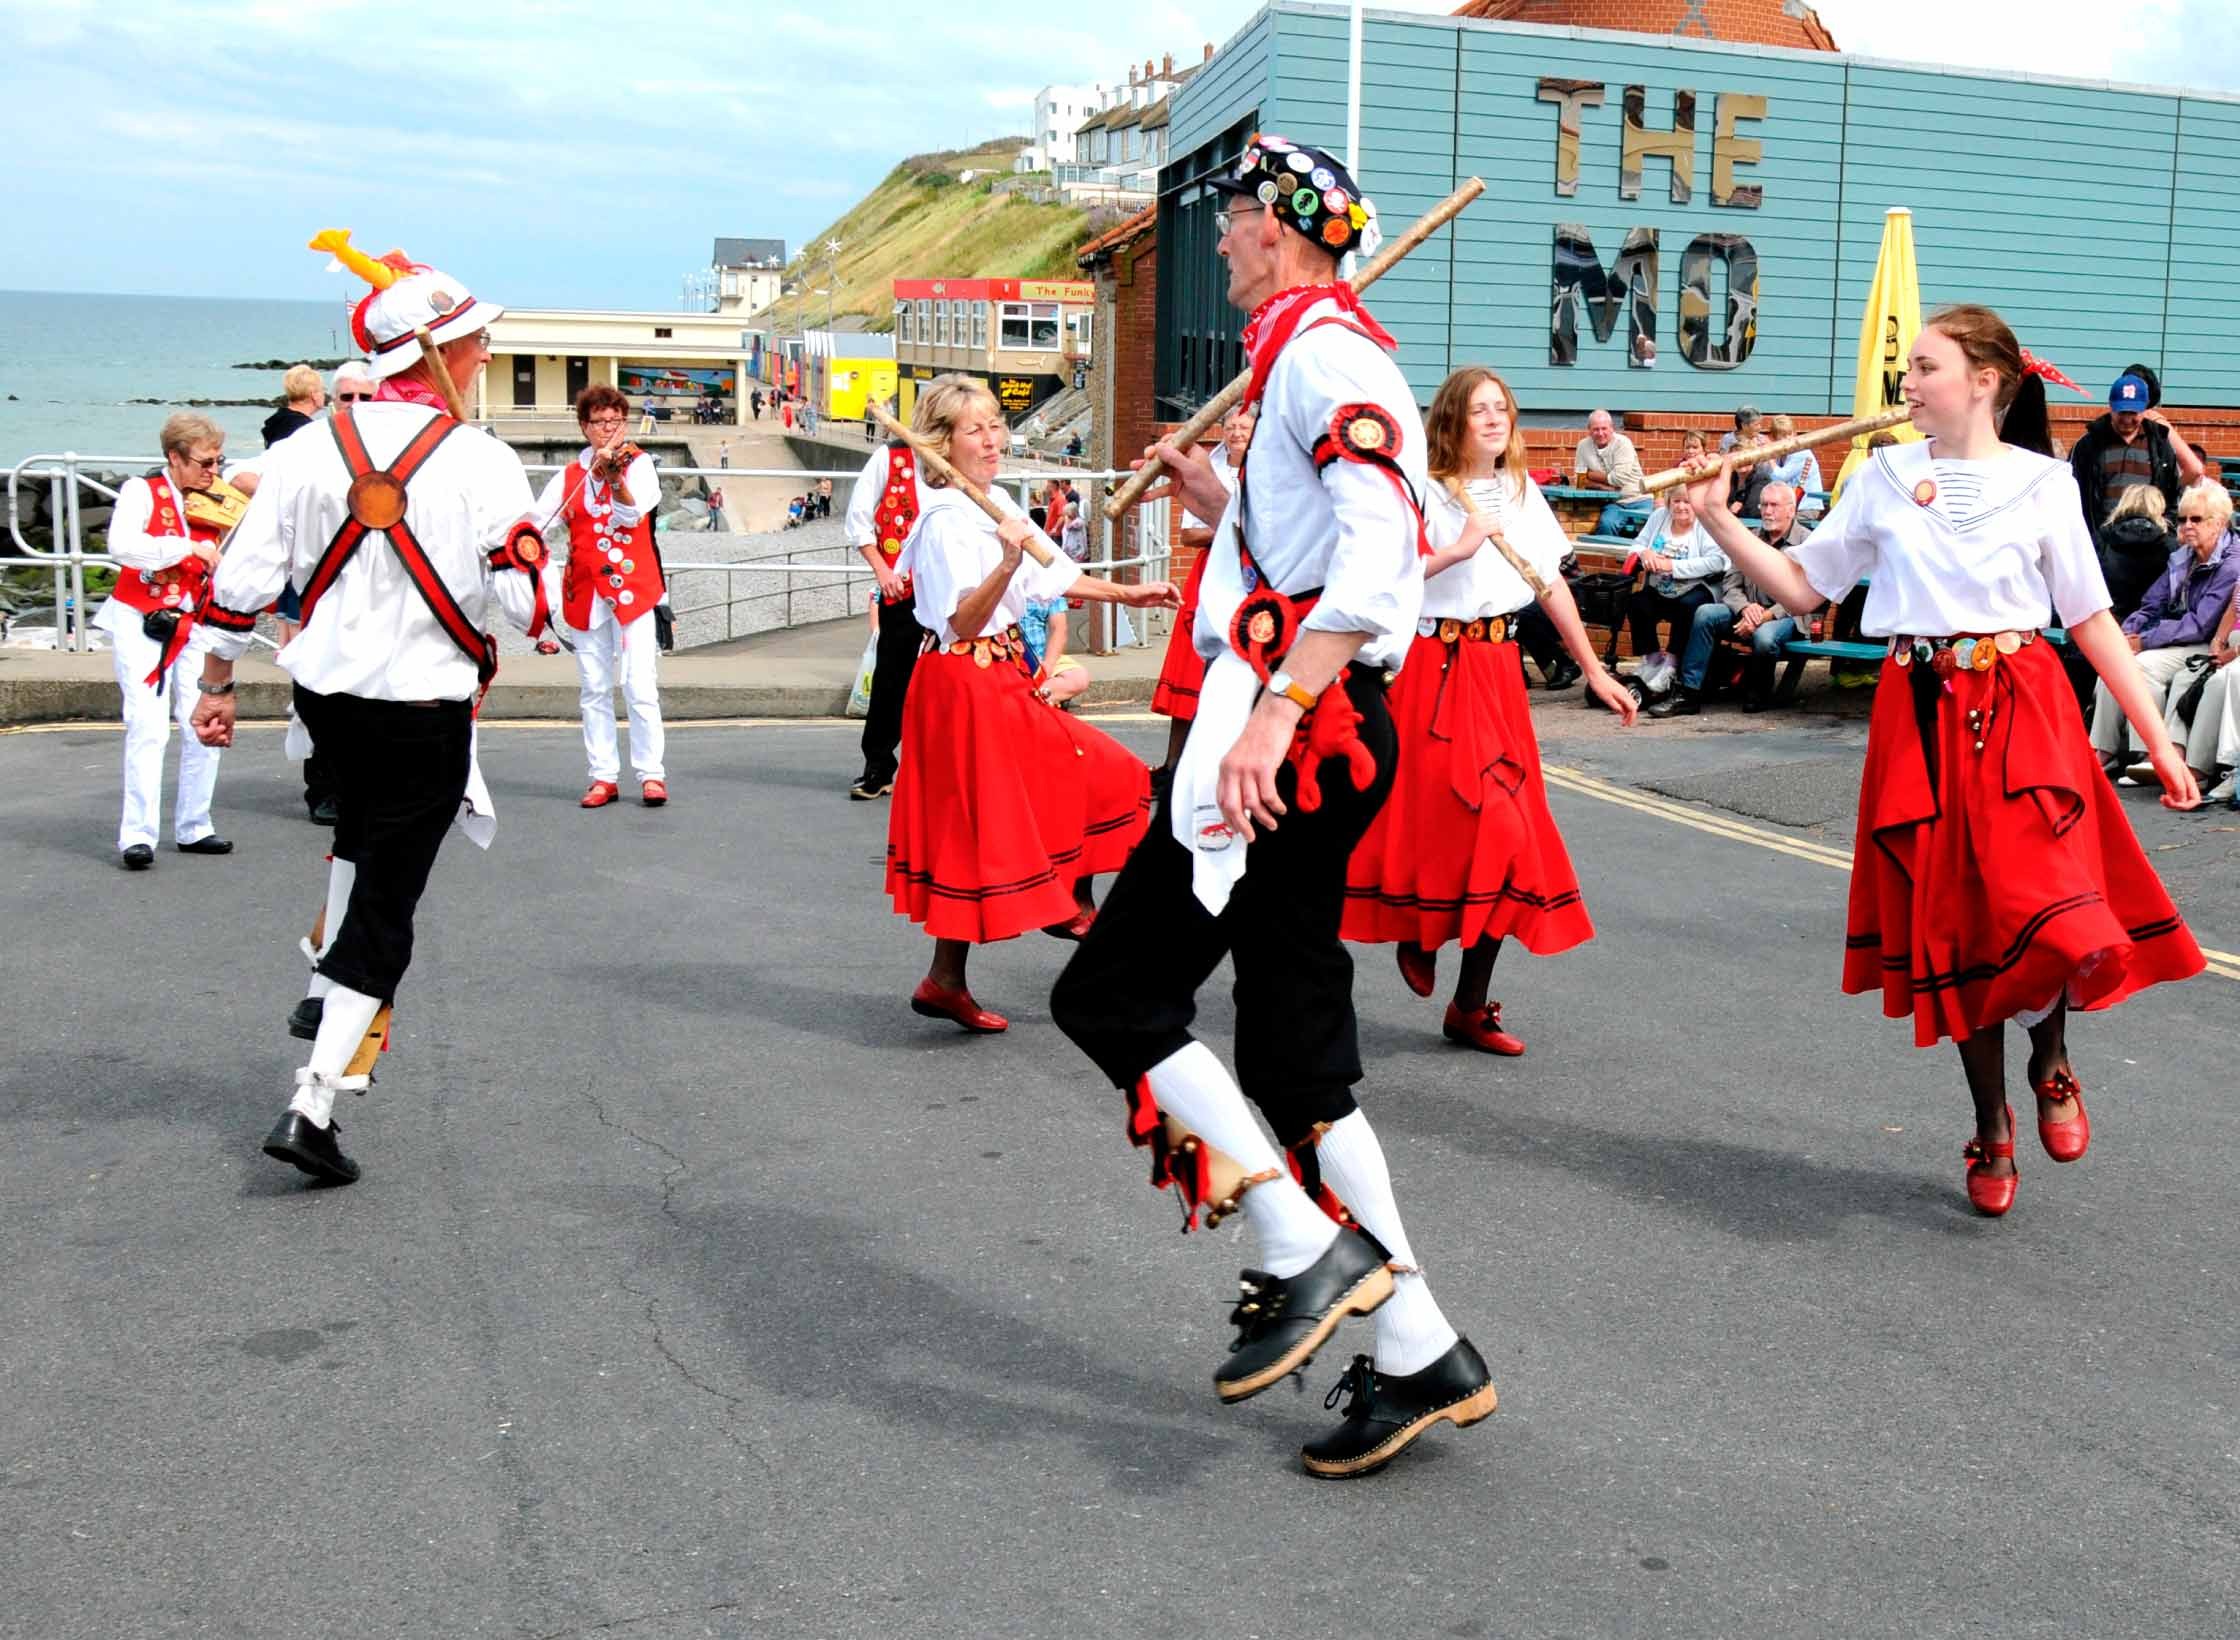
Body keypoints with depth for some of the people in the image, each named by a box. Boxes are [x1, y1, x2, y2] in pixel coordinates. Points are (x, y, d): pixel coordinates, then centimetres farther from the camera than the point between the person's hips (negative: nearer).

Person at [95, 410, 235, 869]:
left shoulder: (211, 503, 7)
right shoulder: (142, 492, -7)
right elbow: (122, 546, -25)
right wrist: (188, 546, -29)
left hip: (193, 626, 5)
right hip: (142, 624, -5)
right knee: (149, 727, -13)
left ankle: (193, 827, 12)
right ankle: (137, 835, -9)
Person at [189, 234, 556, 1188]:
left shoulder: (308, 451, -1)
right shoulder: (484, 465, -14)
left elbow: (244, 579, 0)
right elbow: (527, 606, -16)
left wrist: (217, 683, 11)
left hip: (323, 692, 5)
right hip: (425, 708, -5)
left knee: (362, 829, 34)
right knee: (386, 900, 1)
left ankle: (327, 991, 38)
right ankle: (313, 1104, -3)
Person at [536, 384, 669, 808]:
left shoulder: (638, 463, 1)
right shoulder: (569, 476, 11)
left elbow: (633, 514, -18)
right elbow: (539, 520, 3)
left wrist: (615, 479, -36)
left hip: (631, 588, -4)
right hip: (584, 593, 4)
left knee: (640, 686, -9)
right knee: (593, 690, 7)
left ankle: (652, 773, 0)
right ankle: (604, 776, 14)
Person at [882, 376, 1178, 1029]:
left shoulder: (998, 503, 9)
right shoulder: (947, 522, -19)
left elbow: (1053, 575, 18)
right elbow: (961, 622, -25)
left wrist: (1127, 594, 17)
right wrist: (1007, 563, -37)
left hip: (1004, 676, 9)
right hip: (966, 683, -9)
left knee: (1098, 774, 17)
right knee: (982, 826, -4)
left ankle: (1072, 908, 32)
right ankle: (944, 982, 6)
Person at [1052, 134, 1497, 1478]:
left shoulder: (1321, 349, -8)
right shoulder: (1325, 350, 24)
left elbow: (1380, 545, -24)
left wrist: (1276, 711, -31)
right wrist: (1223, 505, 26)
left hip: (1295, 732, -11)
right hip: (1321, 727, 11)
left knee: (1114, 992, -7)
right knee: (1299, 1053, 10)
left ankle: (1308, 1252, -7)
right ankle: (1421, 1355, 13)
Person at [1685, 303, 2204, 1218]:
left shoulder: (2042, 484, 2)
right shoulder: (1884, 479, 7)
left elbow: (2093, 624, 4)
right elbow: (1801, 588, 8)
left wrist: (2158, 740, 1)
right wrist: (1721, 525, -3)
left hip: (2023, 714, -2)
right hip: (1923, 719, 2)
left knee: (2046, 918, -17)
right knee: (1954, 928, 7)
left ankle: (2051, 1060, 18)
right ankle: (1992, 1129, 26)